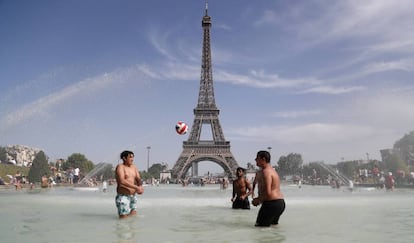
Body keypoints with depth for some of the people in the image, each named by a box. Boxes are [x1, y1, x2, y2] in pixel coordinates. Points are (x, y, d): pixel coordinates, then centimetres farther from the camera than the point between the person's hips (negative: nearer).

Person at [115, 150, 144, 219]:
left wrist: (140, 187, -18)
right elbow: (122, 181, -24)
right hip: (123, 196, -7)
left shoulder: (134, 167, 12)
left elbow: (138, 179, 6)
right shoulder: (120, 167, -9)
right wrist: (136, 187, -27)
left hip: (134, 196, 7)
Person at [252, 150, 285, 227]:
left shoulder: (266, 172, -17)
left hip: (271, 203, -10)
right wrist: (259, 198, 14)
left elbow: (268, 192, -24)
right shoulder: (271, 170, 16)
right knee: (273, 224, 24)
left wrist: (258, 200, -9)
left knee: (259, 225, -2)